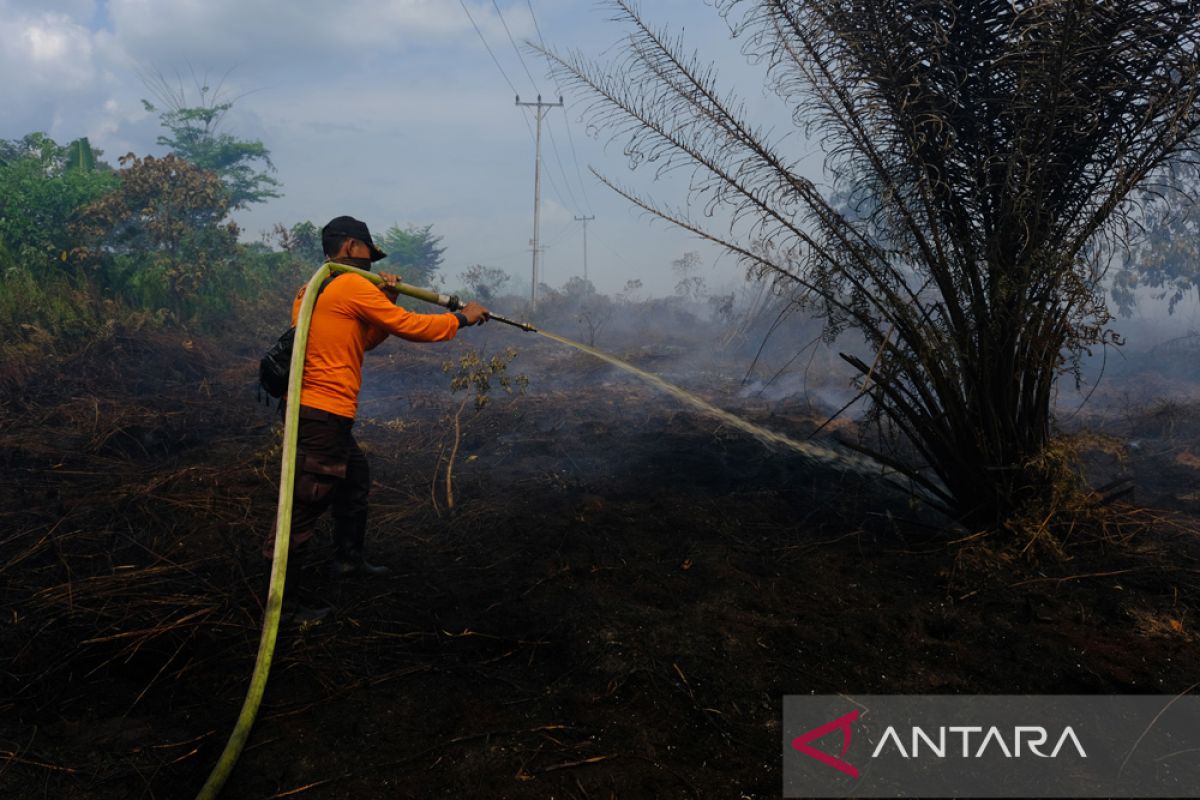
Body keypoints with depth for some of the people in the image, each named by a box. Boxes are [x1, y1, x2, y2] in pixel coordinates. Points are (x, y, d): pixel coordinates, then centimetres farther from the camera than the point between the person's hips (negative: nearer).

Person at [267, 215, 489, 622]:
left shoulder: (314, 290, 18)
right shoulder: (352, 285, -12)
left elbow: (363, 340, 19)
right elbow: (410, 326, -12)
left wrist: (385, 300, 6)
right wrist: (461, 317, 0)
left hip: (312, 410, 10)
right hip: (324, 413, -10)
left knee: (355, 478, 25)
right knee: (307, 504, -5)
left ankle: (348, 557, 39)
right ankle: (280, 596, 1)